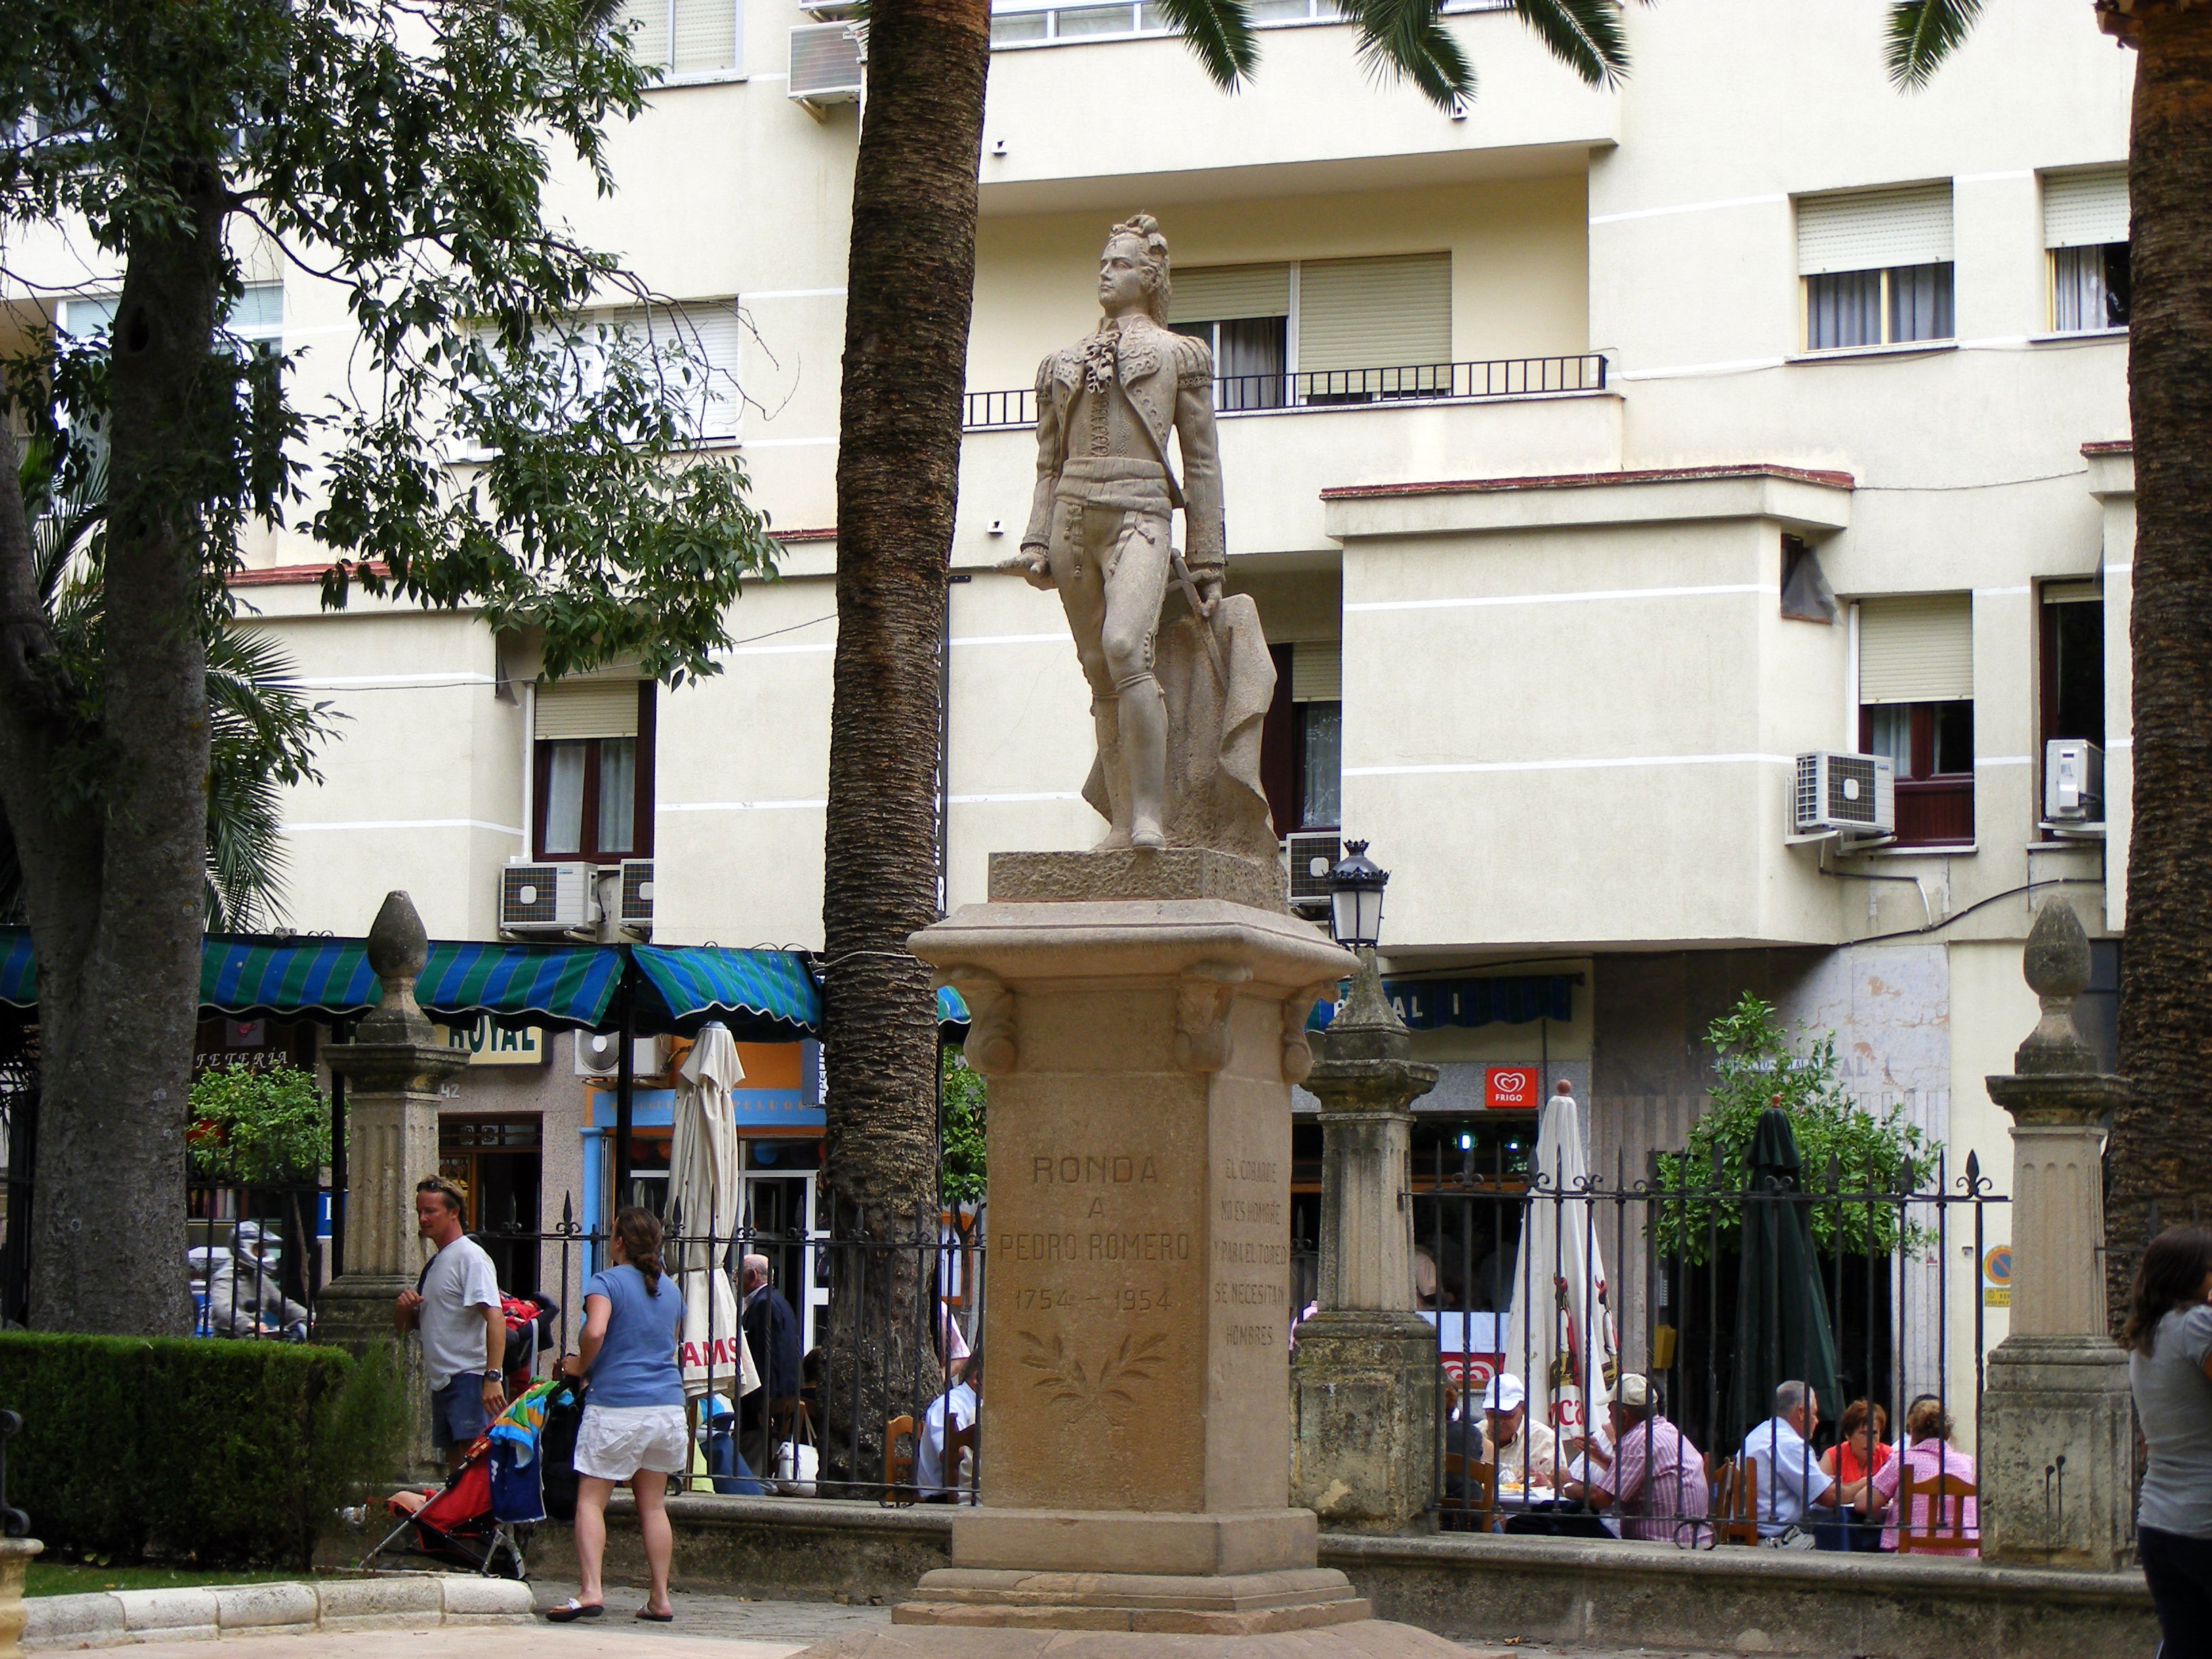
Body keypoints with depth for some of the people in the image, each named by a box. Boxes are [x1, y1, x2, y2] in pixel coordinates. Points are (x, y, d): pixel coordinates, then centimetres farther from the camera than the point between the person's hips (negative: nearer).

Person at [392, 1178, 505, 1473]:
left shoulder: (470, 1257, -8)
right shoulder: (433, 1264, 21)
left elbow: (495, 1318, -20)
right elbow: (405, 1327, 27)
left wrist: (492, 1377, -29)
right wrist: (403, 1308, 2)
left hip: (470, 1379, -9)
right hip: (442, 1382, 9)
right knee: (456, 1468, 8)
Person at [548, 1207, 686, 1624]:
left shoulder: (607, 1282, -6)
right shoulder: (670, 1288, 14)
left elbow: (595, 1330, -22)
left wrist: (580, 1366, -6)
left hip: (617, 1406, -6)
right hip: (668, 1403, 6)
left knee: (591, 1500, -2)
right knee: (653, 1504, 12)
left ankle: (590, 1590, -16)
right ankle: (660, 1598, 10)